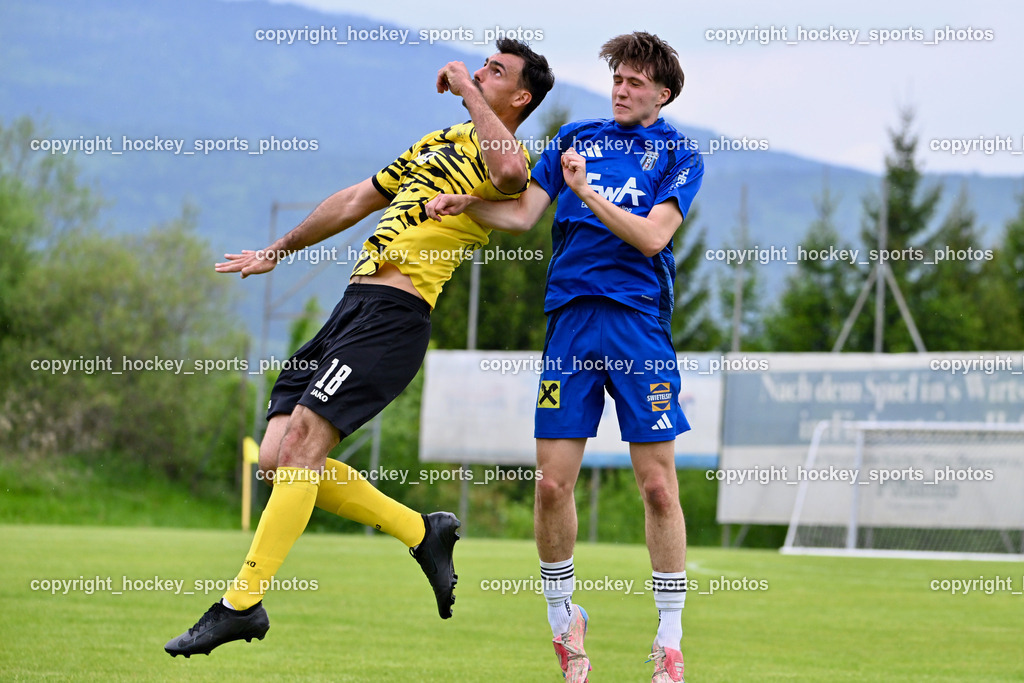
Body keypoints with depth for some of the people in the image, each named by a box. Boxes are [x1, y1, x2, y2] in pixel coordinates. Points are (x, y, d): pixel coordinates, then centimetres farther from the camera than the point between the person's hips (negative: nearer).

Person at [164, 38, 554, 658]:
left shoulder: (505, 156, -1)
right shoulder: (440, 142, 26)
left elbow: (510, 172, -29)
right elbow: (355, 201, 36)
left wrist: (468, 90, -15)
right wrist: (276, 253, 42)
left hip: (396, 312, -9)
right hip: (355, 302, 9)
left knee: (302, 439, -20)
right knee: (277, 459, -1)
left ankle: (242, 604, -18)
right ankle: (422, 532, 12)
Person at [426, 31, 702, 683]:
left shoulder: (680, 155, 6)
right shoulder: (574, 137, 16)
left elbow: (651, 237, -7)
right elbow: (523, 212, 9)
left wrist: (587, 192, -15)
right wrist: (463, 204, -6)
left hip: (641, 323, -2)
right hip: (569, 318, 3)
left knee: (658, 484, -4)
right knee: (553, 482, -2)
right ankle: (563, 618, 17)